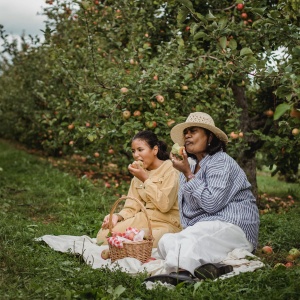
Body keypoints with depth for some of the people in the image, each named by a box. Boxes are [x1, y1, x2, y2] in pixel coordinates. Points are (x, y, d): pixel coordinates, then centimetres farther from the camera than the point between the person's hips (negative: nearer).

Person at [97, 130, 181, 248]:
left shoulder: (170, 169, -4)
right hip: (144, 219, 6)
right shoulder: (138, 173, 17)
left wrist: (146, 179, -11)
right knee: (103, 235, -17)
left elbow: (165, 205, -17)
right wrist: (118, 216, -11)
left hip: (167, 223, -6)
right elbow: (132, 207, 11)